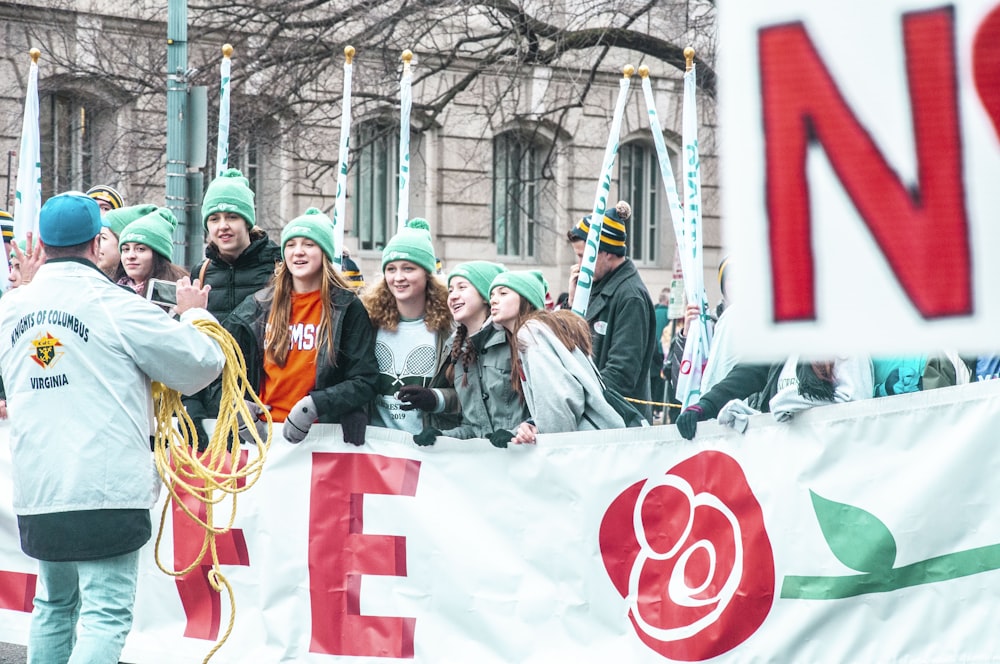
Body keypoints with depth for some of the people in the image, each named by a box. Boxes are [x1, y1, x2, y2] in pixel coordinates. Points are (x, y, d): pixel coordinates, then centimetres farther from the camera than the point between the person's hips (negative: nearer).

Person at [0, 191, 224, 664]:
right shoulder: (115, 305, -9)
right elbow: (200, 365, -4)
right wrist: (195, 313, 16)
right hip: (106, 487, -6)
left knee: (54, 605, 20)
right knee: (106, 612, -5)